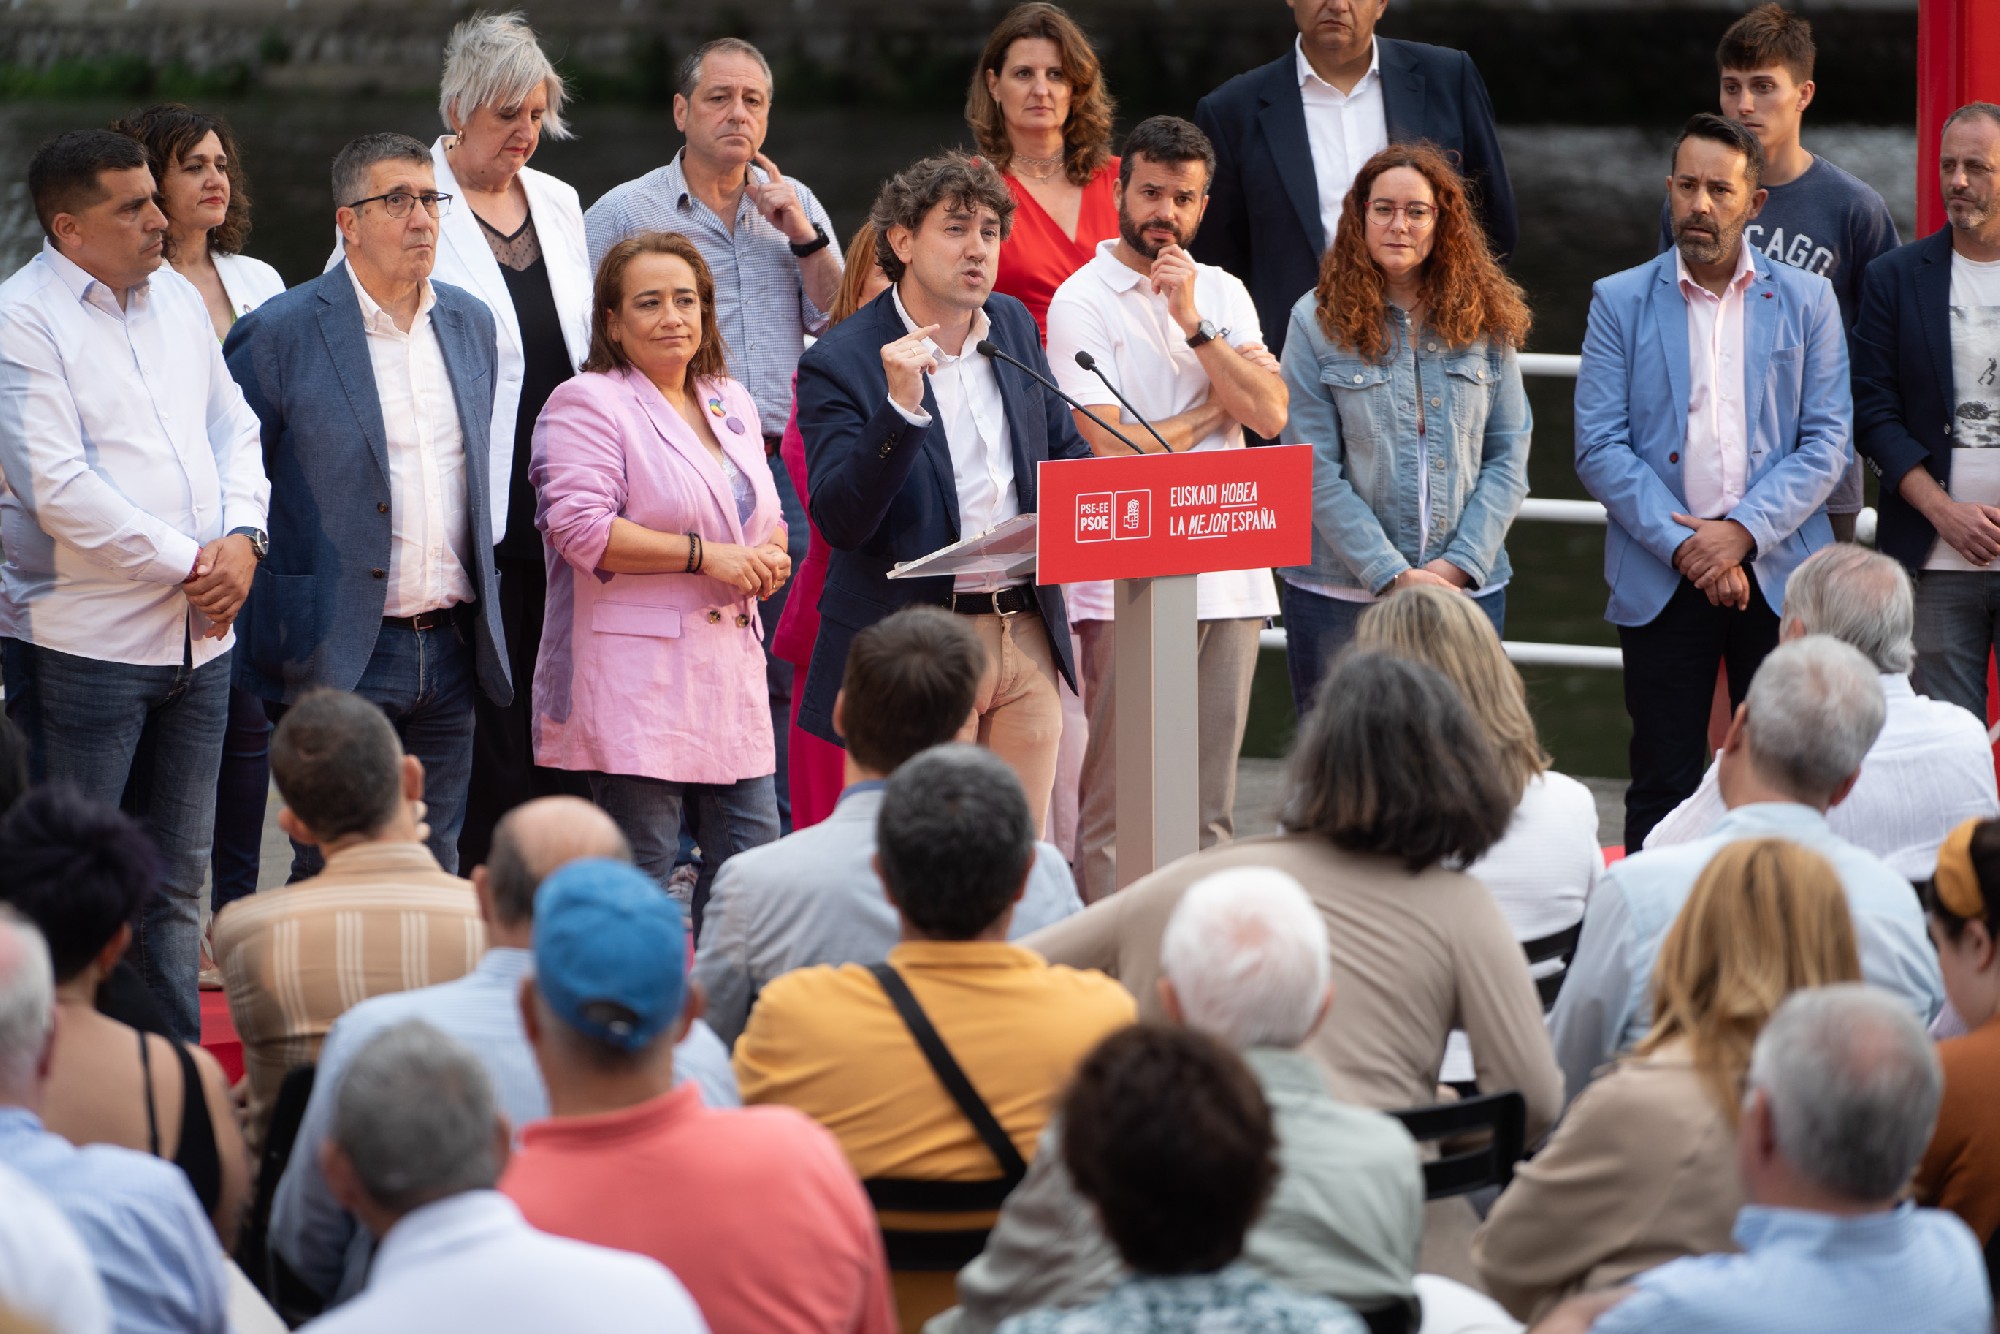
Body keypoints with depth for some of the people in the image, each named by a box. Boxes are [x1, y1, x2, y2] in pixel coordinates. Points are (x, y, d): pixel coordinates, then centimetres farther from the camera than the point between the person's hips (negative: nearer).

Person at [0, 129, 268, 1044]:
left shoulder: (175, 298, 12)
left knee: (176, 879, 13)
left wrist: (241, 537, -3)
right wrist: (186, 564, -15)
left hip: (197, 636, 7)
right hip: (85, 642, -7)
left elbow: (233, 427, 17)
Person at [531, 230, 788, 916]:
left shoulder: (732, 403, 19)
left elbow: (764, 515, 29)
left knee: (751, 851, 5)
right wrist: (705, 556, -16)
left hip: (728, 669, 7)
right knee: (640, 872, -6)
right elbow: (581, 528, -17)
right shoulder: (587, 404, -5)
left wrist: (770, 554, 4)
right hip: (634, 674, -7)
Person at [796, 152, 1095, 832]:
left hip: (1027, 640, 6)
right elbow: (840, 521, -18)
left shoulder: (1013, 325, 11)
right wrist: (901, 407, -29)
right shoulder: (840, 363, -9)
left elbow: (1063, 446, 25)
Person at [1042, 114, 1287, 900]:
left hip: (1230, 578, 5)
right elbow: (1113, 446, -12)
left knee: (1210, 807, 8)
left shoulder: (1223, 295, 14)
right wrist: (1219, 402, 1)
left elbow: (1270, 414, 1)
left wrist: (1193, 322, -7)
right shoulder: (1083, 300, -3)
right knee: (1118, 807, -6)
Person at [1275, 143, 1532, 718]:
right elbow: (1315, 472, -7)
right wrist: (1391, 575, -13)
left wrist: (1460, 564, -8)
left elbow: (1509, 458, 5)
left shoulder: (1487, 322, 6)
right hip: (1342, 596, -2)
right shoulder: (1319, 321, -2)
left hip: (1469, 589, 2)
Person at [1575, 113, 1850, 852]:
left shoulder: (1806, 301, 7)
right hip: (1661, 578, -1)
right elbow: (1599, 449, -2)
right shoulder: (1620, 301, 5)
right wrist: (1681, 544, -12)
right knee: (1662, 789, 1)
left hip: (1779, 575, 1)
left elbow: (1826, 444, 1)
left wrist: (1743, 531, -12)